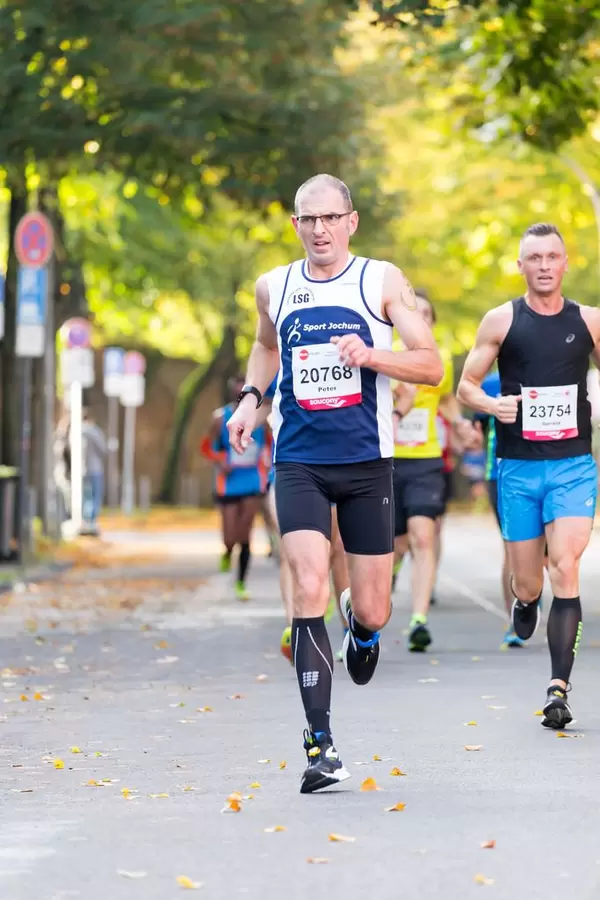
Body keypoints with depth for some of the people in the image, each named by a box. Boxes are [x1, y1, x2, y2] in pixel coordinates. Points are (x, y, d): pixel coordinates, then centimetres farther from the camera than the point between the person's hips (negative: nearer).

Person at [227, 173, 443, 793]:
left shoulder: (382, 281, -2)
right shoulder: (273, 288, 6)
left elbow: (432, 367, -4)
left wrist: (372, 355, -20)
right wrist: (251, 395, 12)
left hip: (366, 463, -1)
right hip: (298, 462, 1)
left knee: (372, 613, 4)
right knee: (308, 593, -17)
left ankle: (361, 626, 45)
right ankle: (319, 743, -14)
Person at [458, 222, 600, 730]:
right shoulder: (502, 321, 2)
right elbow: (466, 385, 6)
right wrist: (492, 405, -15)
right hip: (518, 466, 1)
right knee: (527, 583, 6)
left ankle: (559, 688, -15)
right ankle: (525, 602, 45)